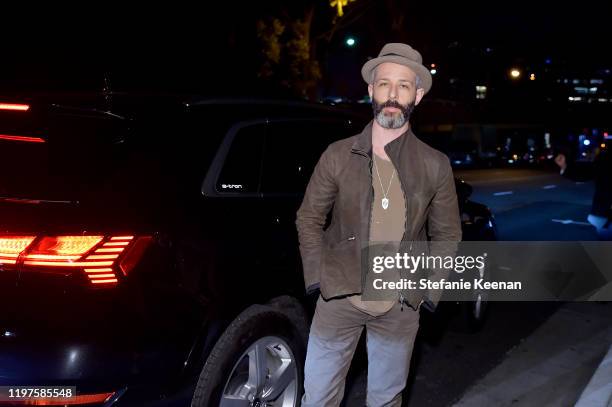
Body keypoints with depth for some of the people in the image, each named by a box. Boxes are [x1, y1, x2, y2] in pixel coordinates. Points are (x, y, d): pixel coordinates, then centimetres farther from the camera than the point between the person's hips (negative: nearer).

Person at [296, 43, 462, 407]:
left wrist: (428, 291, 1)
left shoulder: (435, 166, -1)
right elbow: (309, 218, 5)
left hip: (400, 307, 1)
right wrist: (317, 277, -3)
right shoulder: (338, 155, -3)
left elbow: (447, 235, 8)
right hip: (339, 297, 0)